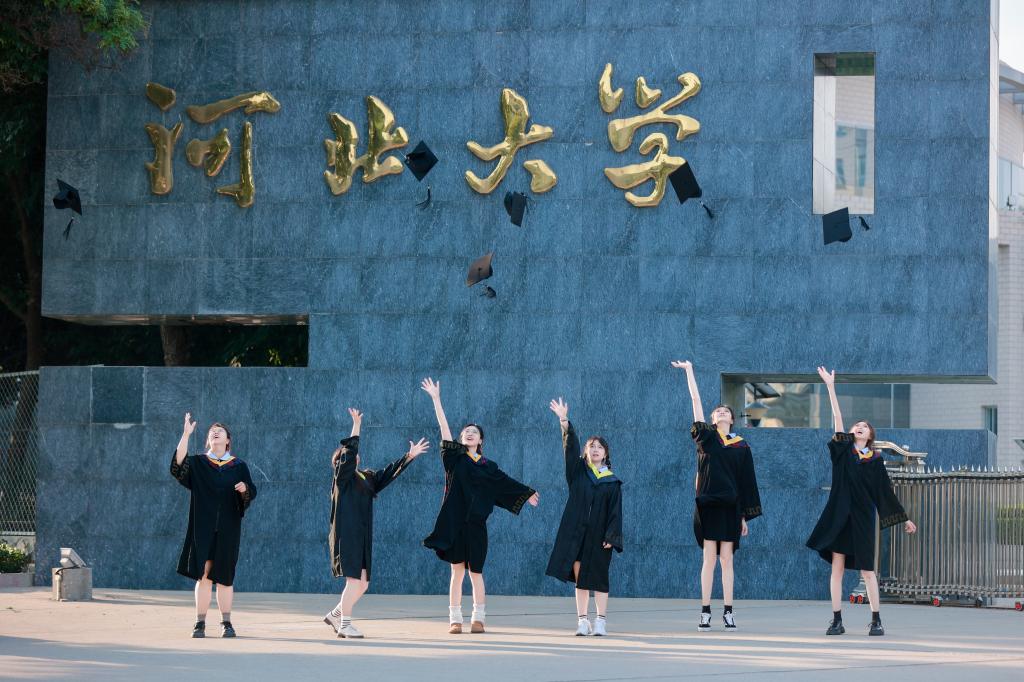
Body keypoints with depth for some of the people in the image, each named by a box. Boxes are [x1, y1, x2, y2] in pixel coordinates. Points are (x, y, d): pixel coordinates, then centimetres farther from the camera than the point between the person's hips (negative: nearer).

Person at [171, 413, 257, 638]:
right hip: (203, 528, -1)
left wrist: (244, 488, -19)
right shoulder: (198, 463, 7)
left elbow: (252, 494, 4)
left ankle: (226, 623, 7)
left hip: (227, 529, 1)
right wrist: (186, 434, -21)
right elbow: (178, 464, -13)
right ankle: (200, 623, -2)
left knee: (224, 577, 2)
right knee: (203, 575, -5)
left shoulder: (238, 467, 9)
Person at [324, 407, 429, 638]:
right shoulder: (343, 477, -2)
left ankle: (334, 615, 22)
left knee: (362, 585, 7)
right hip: (346, 535, -8)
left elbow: (389, 473, 22)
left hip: (362, 538, 8)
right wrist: (356, 428, -20)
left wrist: (409, 456, 19)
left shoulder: (366, 478, 18)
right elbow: (349, 454, -15)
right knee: (354, 580, -12)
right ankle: (344, 625, -4)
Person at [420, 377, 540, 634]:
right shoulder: (455, 457, 6)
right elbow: (444, 428, 0)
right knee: (457, 571, 0)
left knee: (475, 572, 1)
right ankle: (455, 619, 3)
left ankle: (478, 618, 7)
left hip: (475, 523, 1)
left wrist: (527, 493, 19)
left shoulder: (488, 466, 11)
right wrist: (436, 399, -5)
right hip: (455, 521, -1)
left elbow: (506, 482, 20)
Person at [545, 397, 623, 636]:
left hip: (598, 534, -1)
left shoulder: (612, 482, 6)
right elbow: (570, 446, -3)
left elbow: (615, 512, 2)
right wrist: (564, 422, -15)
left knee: (597, 578, -1)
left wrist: (611, 536, -8)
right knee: (580, 577, 0)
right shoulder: (578, 471, 9)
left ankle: (601, 621, 3)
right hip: (576, 532, 1)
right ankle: (583, 620, 2)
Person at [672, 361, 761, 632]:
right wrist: (689, 370, 1)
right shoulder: (705, 436, 7)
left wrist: (745, 516, 5)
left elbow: (747, 482, 9)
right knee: (709, 558, -3)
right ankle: (705, 613, -2)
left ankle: (728, 612, 3)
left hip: (730, 507, 1)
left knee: (726, 559, 1)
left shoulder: (741, 446, 10)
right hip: (707, 504, -1)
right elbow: (695, 399, 4)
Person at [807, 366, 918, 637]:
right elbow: (837, 417, 0)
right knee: (837, 566, -2)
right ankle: (837, 620, 1)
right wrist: (830, 385, -6)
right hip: (839, 515, 1)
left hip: (862, 517, -1)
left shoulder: (876, 460, 6)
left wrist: (904, 519, 11)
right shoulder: (843, 450, 7)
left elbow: (887, 492, 11)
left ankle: (876, 621, 7)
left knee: (867, 570, 0)